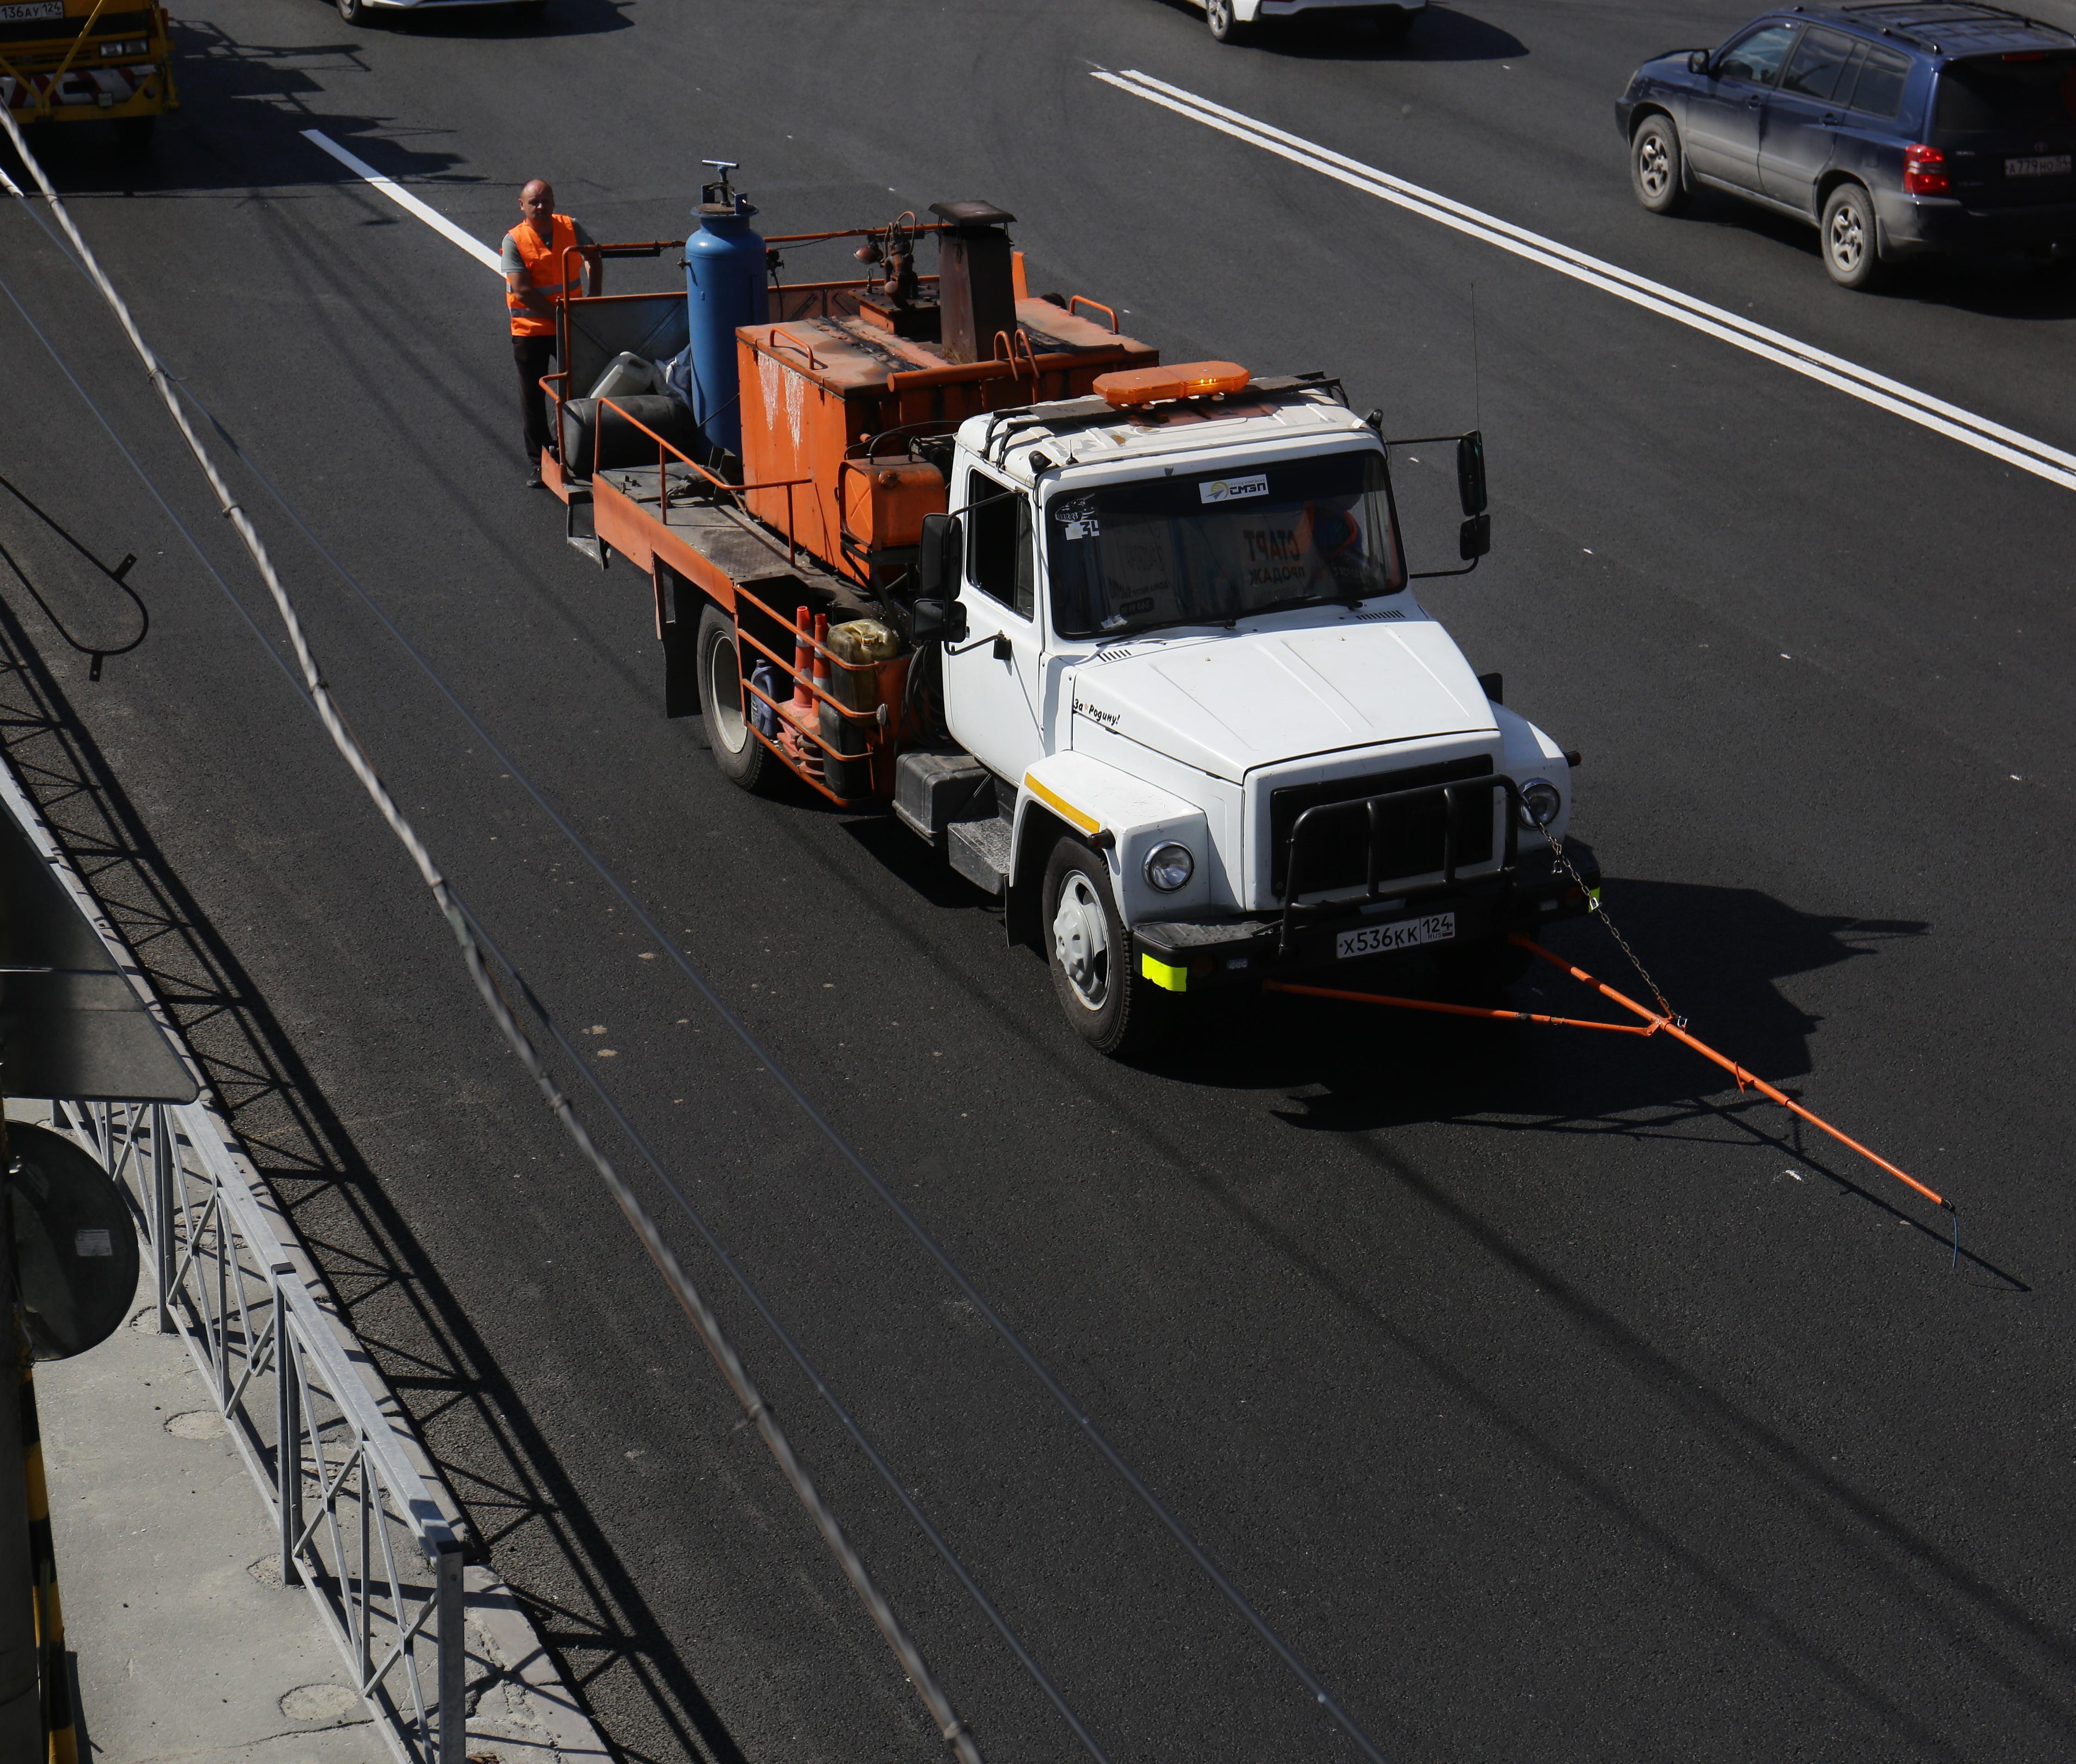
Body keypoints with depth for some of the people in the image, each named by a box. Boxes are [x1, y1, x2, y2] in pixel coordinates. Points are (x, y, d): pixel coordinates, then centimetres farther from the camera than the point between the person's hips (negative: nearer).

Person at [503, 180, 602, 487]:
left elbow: (594, 259, 16)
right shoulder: (515, 241, -12)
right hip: (530, 330, -2)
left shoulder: (570, 228, -2)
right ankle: (537, 459, 18)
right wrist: (558, 314, -20)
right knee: (533, 397, 7)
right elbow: (523, 291, -19)